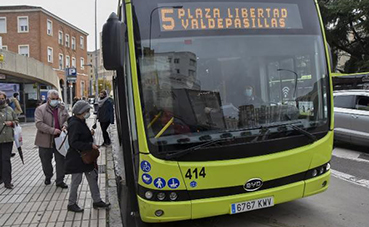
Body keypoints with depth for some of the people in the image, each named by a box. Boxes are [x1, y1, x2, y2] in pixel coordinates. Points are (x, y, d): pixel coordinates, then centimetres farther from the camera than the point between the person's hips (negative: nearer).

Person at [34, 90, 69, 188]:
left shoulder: (62, 108, 5)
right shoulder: (40, 109, -7)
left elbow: (67, 119, 12)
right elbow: (39, 124, -16)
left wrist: (65, 125, -11)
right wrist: (52, 130, -24)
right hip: (45, 140, -2)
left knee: (61, 161, 5)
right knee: (46, 161, 14)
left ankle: (60, 181, 16)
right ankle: (48, 177, 38)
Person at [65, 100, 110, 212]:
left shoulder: (81, 122, 9)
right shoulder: (74, 124, -20)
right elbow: (74, 143, -25)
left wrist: (90, 133, 5)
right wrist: (90, 145, -26)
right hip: (76, 158, -10)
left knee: (92, 178, 12)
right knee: (76, 180, 3)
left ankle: (97, 201, 22)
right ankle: (71, 204, 20)